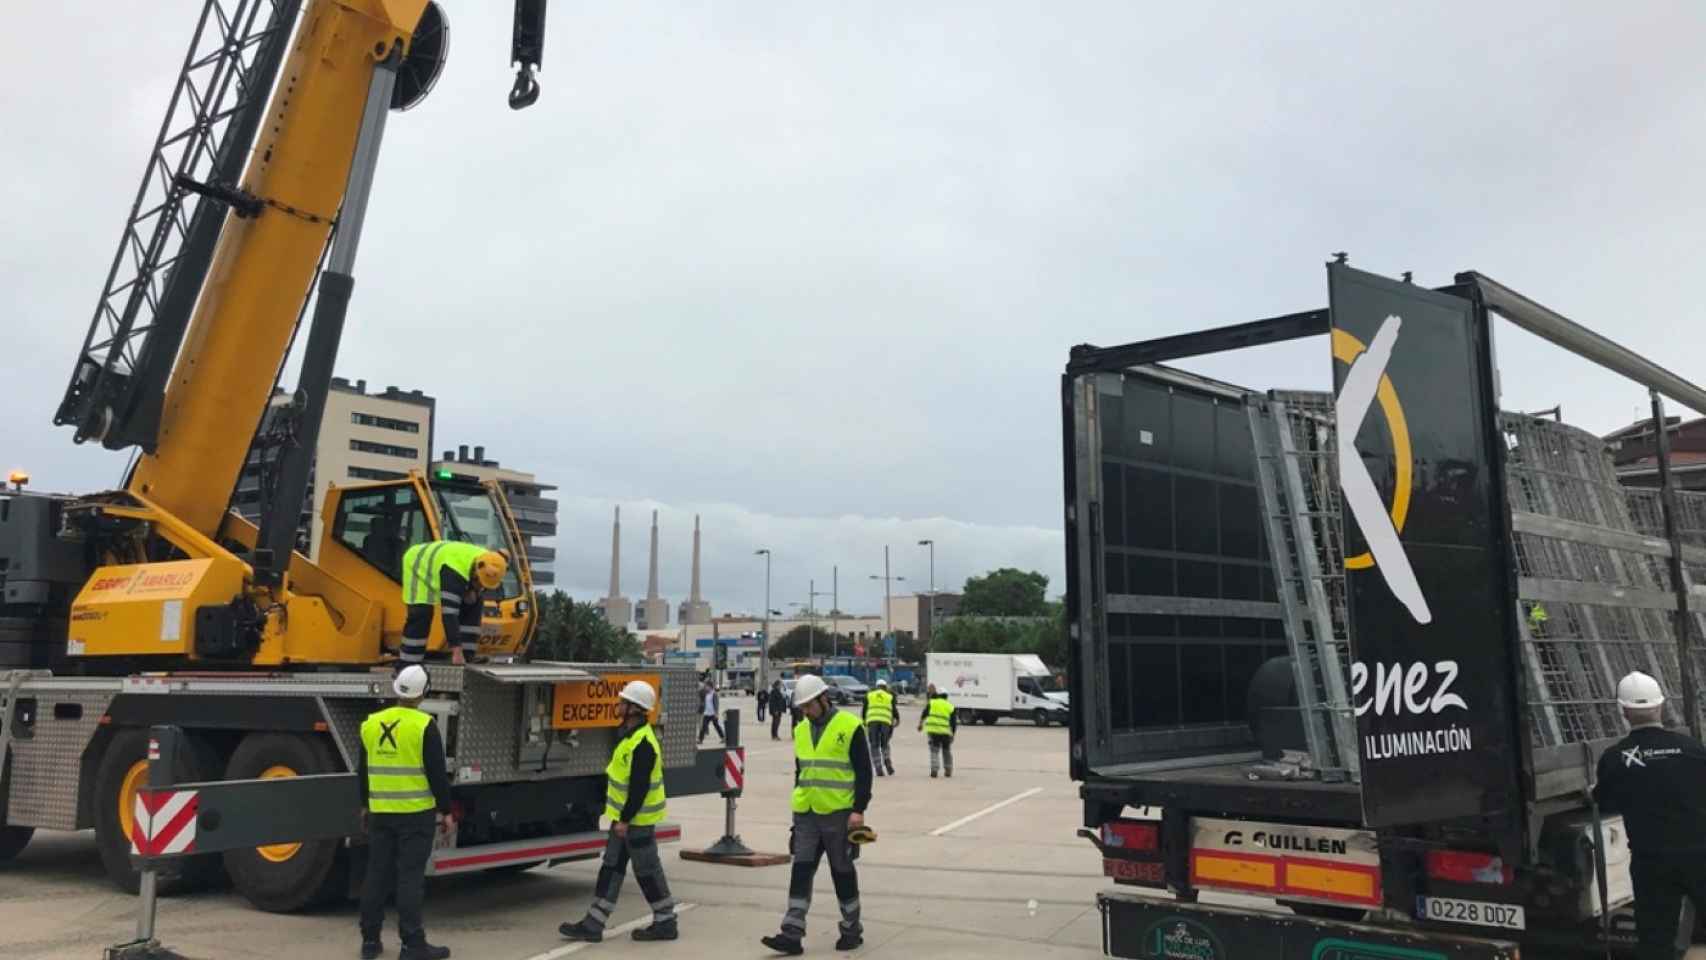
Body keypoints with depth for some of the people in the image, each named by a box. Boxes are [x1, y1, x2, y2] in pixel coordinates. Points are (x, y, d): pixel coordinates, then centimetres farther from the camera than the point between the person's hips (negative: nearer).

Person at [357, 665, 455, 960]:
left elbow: (363, 770, 15)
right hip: (415, 813, -5)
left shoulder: (371, 724, 6)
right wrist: (445, 810, -4)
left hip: (380, 812, 5)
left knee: (378, 874, 13)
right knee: (410, 878, -3)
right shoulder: (424, 726, -12)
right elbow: (437, 773, -12)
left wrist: (365, 805, 26)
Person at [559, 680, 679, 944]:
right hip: (625, 814, 10)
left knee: (647, 870, 2)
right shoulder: (629, 733, 8)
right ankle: (593, 924, 16)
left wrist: (625, 819, -22)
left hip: (638, 817, -10)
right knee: (611, 866, 11)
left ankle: (665, 923, 16)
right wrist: (621, 817, 22)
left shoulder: (643, 743, -25)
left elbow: (639, 787, -26)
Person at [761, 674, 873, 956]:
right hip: (806, 815, 5)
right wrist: (798, 804, 17)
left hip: (838, 814, -5)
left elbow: (864, 772, -10)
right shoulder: (801, 730, 10)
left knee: (842, 871, 7)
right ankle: (792, 935, 1)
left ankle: (852, 930, 22)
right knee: (801, 871, 0)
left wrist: (858, 810, -14)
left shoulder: (850, 727, -10)